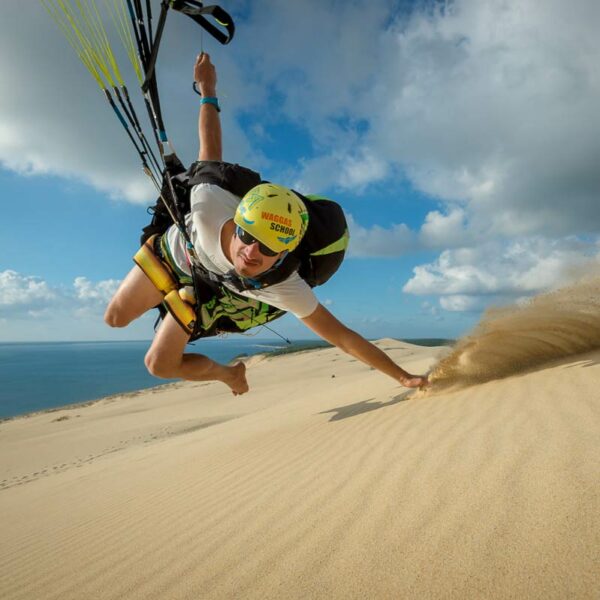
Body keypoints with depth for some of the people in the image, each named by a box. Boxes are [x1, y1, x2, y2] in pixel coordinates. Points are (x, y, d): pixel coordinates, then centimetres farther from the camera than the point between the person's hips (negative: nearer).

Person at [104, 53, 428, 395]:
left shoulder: (284, 287, -43)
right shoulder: (211, 203, -44)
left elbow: (343, 337, -35)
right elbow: (211, 150, -24)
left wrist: (404, 377, -30)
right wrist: (208, 90, -10)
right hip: (175, 248, 2)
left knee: (160, 365, -1)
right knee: (115, 318, 14)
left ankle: (227, 373, 27)